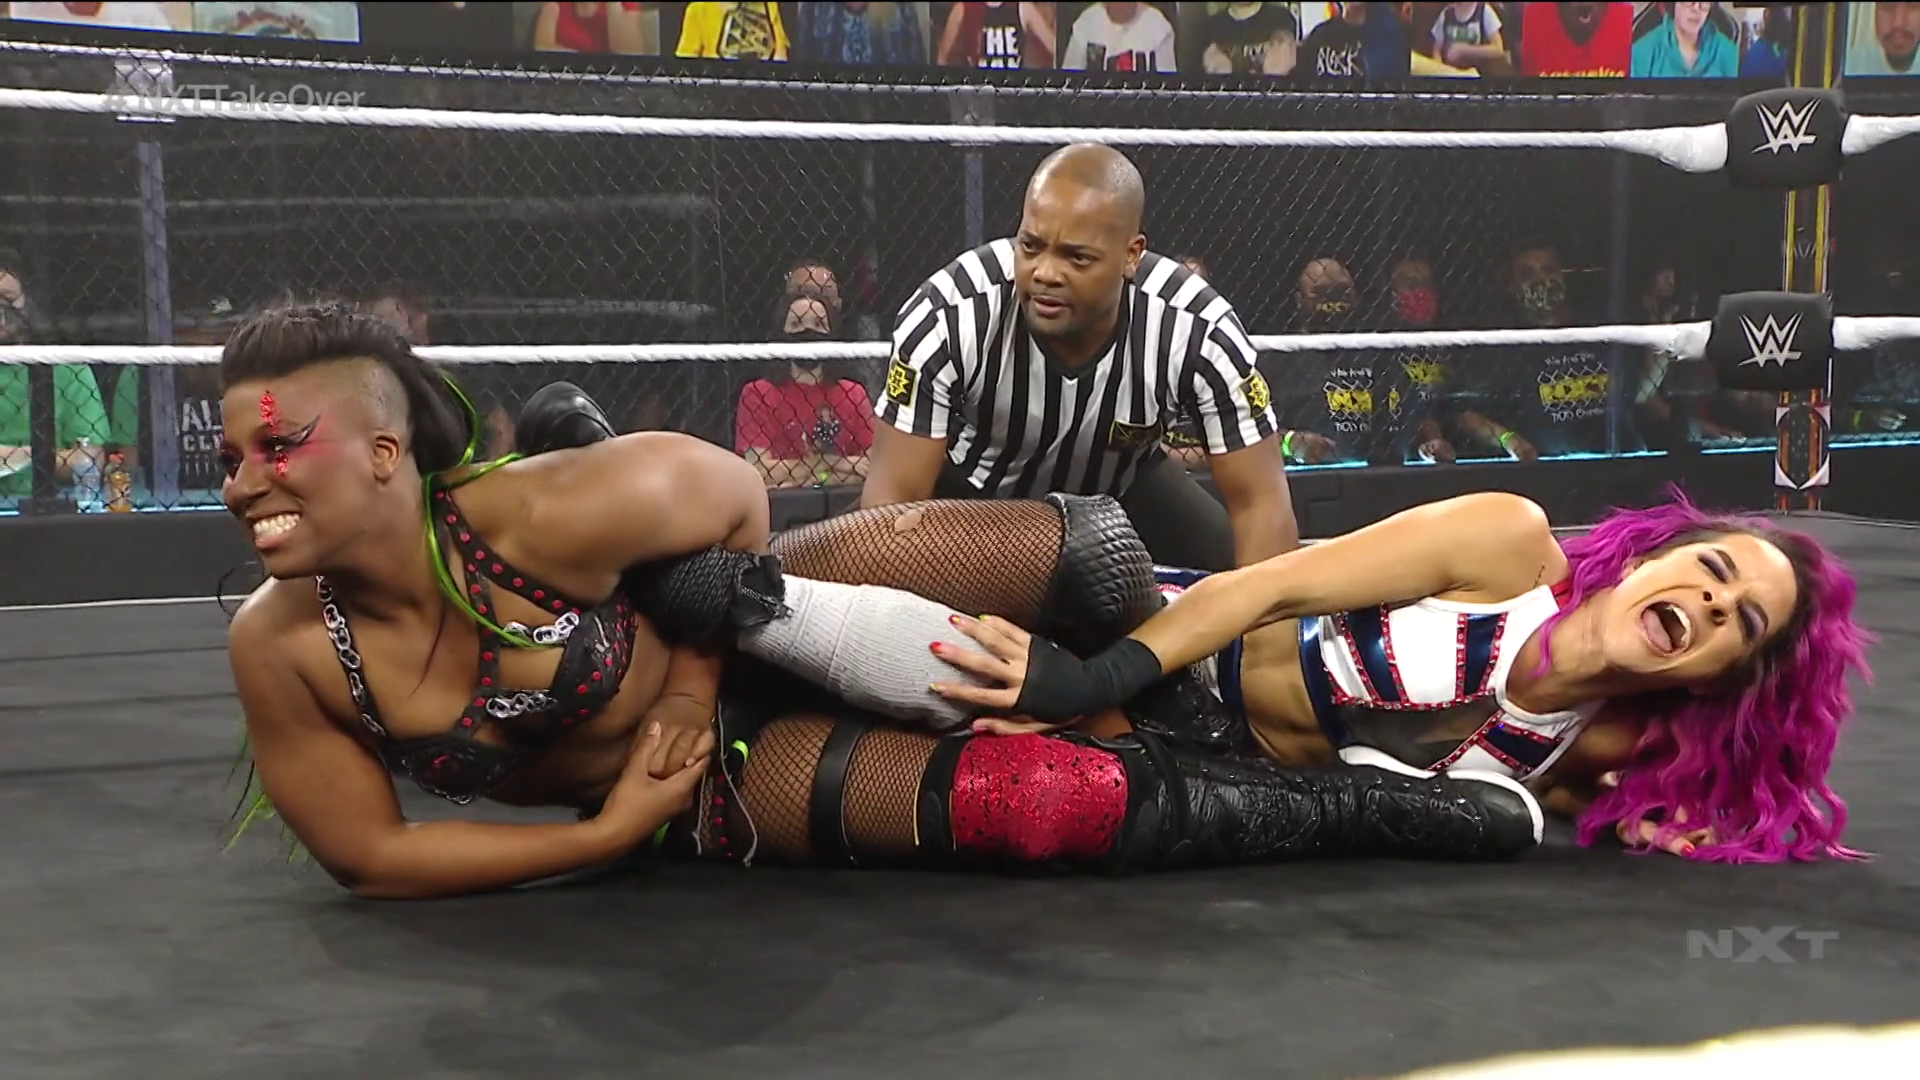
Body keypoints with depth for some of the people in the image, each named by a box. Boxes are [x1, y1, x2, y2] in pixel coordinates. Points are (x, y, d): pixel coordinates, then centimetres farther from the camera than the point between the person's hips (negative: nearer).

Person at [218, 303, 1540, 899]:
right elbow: (369, 858, -11)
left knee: (1086, 557, -19)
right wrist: (611, 830, -14)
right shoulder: (282, 646, -20)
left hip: (733, 635, -1)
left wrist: (698, 674, -9)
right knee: (1044, 805, -19)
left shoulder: (549, 513, -28)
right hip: (704, 786, 1)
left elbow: (738, 491, -11)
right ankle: (1397, 810, 0)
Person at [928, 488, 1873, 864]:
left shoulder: (1608, 748, -11)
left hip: (1215, 766, 2)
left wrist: (1626, 821, -11)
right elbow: (1264, 587, -24)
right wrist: (1090, 681, -36)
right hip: (1163, 636, -2)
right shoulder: (1510, 542, -23)